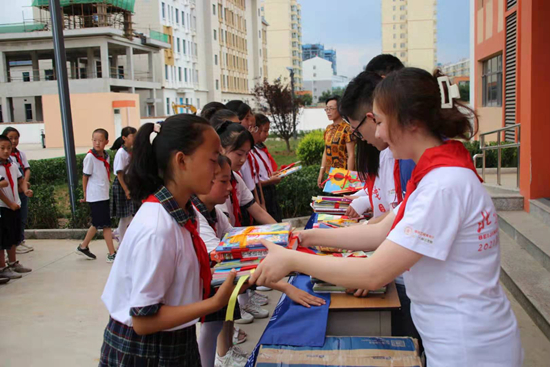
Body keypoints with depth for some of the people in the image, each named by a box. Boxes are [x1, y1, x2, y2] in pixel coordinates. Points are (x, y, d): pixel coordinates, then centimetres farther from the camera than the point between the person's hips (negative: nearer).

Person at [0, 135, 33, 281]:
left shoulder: (12, 165, 7)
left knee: (13, 237, 18)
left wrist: (26, 190, -8)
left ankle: (13, 263, 32)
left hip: (15, 206, 7)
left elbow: (21, 180, 13)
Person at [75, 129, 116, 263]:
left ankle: (83, 247, 33)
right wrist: (85, 195, -3)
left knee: (97, 224, 17)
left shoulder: (106, 156, 8)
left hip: (104, 195, 7)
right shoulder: (90, 157, -12)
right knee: (106, 225, -5)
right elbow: (85, 176, -7)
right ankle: (112, 254, 1)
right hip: (95, 196, -7)